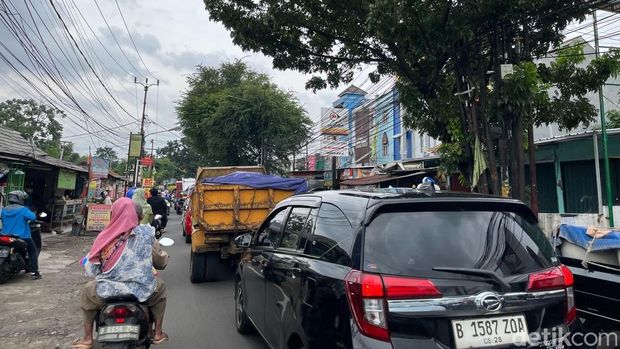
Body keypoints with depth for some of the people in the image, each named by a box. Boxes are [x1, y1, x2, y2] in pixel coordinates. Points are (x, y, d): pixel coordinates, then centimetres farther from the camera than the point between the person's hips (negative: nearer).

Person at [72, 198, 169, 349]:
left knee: (87, 290, 33)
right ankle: (158, 333, 32)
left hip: (108, 292, 1)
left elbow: (91, 268, 3)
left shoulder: (106, 237, -5)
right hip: (141, 291, 0)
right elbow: (161, 262, 4)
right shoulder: (146, 233, -6)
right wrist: (164, 256, 28)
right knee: (160, 286, 32)